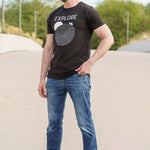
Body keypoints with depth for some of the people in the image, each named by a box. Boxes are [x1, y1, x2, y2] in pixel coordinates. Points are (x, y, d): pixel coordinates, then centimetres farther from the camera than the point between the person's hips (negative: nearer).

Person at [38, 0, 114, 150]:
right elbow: (48, 49, 18)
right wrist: (42, 79, 11)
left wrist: (90, 62, -12)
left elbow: (108, 38, -2)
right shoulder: (53, 16, 17)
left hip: (78, 76, -5)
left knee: (85, 124, -5)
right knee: (53, 124, 8)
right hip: (54, 78, 5)